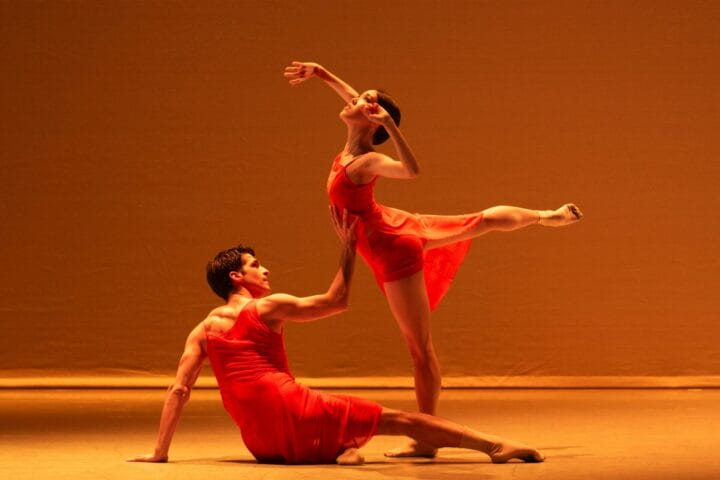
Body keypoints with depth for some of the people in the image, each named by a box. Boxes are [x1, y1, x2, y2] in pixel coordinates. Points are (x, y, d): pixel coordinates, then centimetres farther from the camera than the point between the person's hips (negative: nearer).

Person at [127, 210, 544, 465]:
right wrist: (348, 250, 19)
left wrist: (160, 453, 9)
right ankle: (498, 446, -9)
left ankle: (342, 448, -1)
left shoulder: (203, 331, 16)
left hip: (263, 444, 5)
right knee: (398, 419, -2)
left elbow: (179, 390, 7)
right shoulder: (267, 308, 4)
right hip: (292, 412, -5)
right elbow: (337, 300, 10)